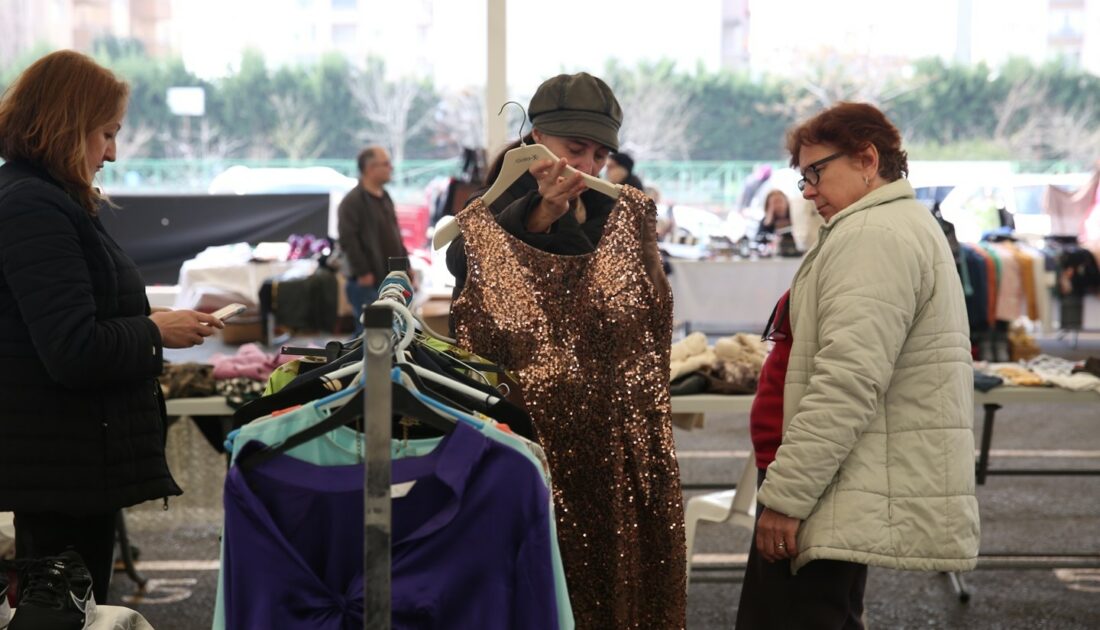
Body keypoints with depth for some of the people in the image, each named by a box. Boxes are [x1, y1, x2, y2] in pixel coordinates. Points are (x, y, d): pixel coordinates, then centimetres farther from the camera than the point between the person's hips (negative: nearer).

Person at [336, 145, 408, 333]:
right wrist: (363, 273, -20)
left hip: (390, 280, 9)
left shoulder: (385, 198, 15)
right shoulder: (352, 201, -13)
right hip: (368, 282, -9)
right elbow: (348, 240, -20)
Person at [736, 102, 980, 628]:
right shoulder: (908, 227, 20)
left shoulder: (874, 237, -15)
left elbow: (848, 384, -25)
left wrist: (783, 495, -22)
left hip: (845, 504, -11)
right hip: (855, 500, 11)